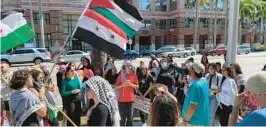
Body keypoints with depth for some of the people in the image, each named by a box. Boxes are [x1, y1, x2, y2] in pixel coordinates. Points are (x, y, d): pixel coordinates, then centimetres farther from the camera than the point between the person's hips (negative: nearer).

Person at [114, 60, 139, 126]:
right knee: (123, 117, 3)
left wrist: (130, 84, -14)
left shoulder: (134, 75, 3)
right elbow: (116, 86, 2)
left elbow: (137, 86, 4)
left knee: (130, 117, 4)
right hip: (122, 99, 0)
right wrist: (122, 85, -16)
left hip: (130, 99, 1)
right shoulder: (121, 75, 2)